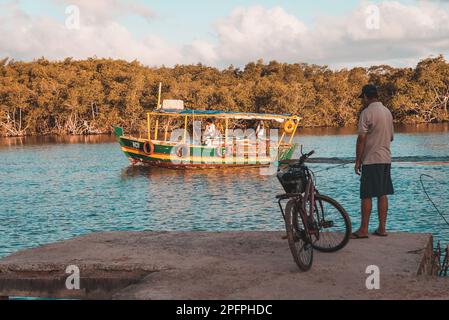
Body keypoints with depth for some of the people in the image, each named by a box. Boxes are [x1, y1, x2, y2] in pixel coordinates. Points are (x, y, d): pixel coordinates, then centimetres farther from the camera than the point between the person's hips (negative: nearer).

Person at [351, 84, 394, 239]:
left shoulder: (367, 112, -12)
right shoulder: (387, 112, 12)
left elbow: (361, 139, -15)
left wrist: (357, 161, -9)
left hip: (371, 160, -7)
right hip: (386, 158, 7)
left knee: (366, 195, -5)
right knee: (383, 194, 9)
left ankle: (363, 230, -5)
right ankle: (382, 228, 11)